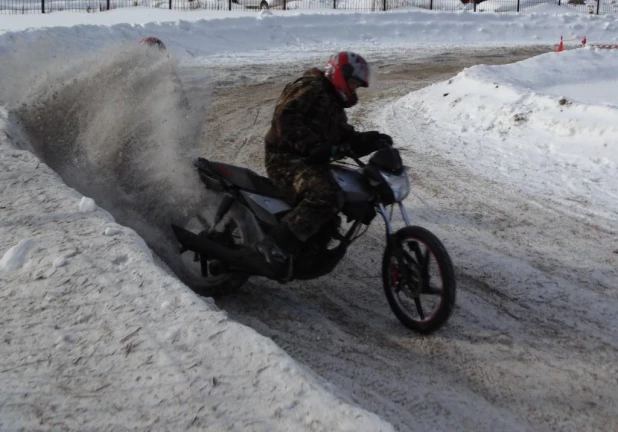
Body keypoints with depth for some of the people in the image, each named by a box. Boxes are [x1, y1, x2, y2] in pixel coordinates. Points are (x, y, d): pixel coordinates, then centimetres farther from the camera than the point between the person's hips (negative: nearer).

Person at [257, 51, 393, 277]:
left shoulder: (334, 106, 29)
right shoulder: (310, 87, -3)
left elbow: (347, 140, 22)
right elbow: (285, 116, -19)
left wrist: (372, 140, 4)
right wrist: (310, 144, -29)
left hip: (310, 162, 11)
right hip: (286, 158, -11)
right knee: (326, 196, -37)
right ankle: (275, 246, -37)